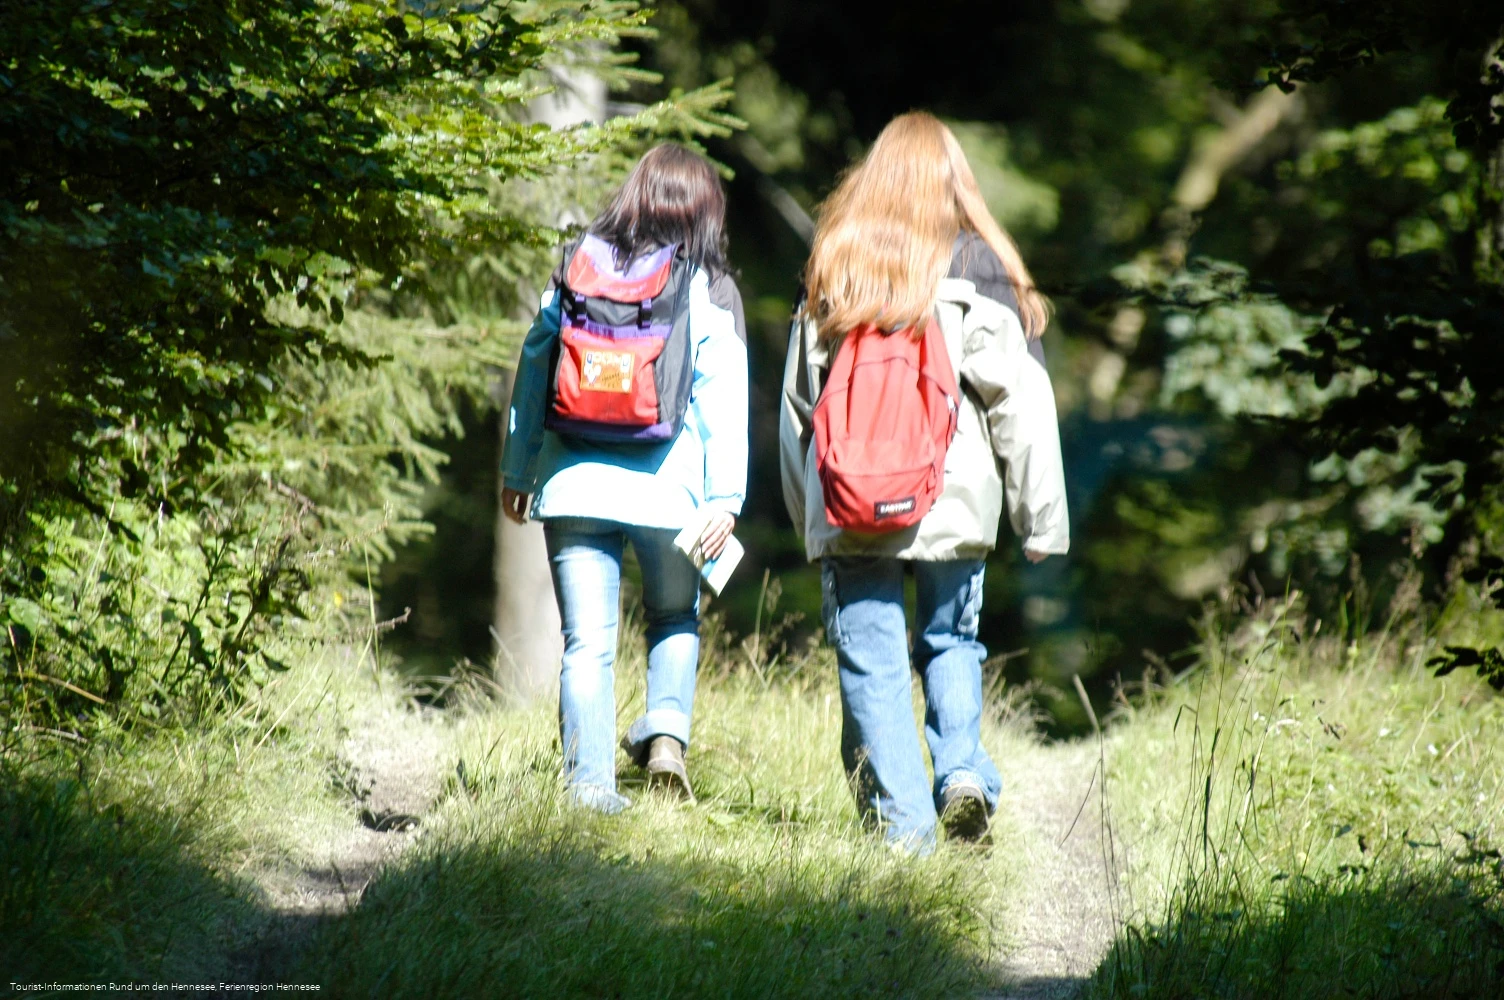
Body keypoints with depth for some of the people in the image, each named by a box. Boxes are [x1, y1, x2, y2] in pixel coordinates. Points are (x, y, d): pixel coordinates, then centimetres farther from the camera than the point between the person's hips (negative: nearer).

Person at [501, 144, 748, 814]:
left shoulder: (578, 268, 7)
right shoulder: (709, 290, 0)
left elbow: (534, 369, 10)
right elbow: (722, 399, -4)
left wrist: (516, 469, 18)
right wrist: (725, 498, -4)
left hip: (574, 482, 1)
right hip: (667, 486, -1)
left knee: (588, 640, 3)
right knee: (675, 618, 22)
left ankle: (590, 784, -3)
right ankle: (666, 727, 0)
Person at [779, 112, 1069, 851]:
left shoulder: (830, 267, 9)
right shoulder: (975, 267, 1)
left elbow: (797, 401, 12)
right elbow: (1019, 401, -2)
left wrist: (807, 514, 18)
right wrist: (1043, 518, 2)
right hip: (953, 501, 0)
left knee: (872, 662, 4)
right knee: (951, 640, 17)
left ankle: (902, 818, -2)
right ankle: (963, 772, -3)